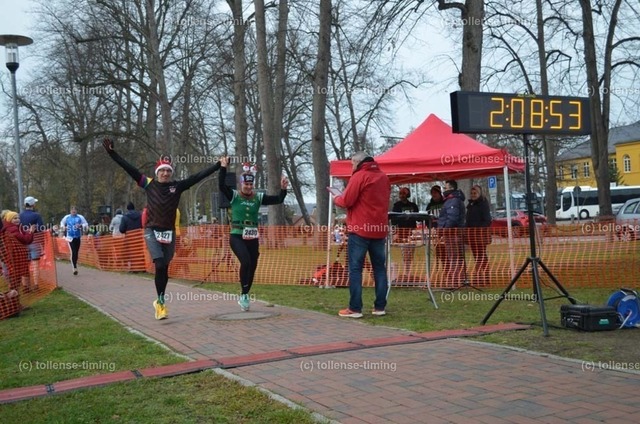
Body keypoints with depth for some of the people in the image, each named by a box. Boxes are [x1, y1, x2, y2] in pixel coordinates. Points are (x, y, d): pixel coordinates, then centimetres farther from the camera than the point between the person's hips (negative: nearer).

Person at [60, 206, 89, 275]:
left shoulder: (80, 217, 0)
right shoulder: (67, 217, 5)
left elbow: (86, 224, 3)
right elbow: (62, 223, 23)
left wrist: (81, 226, -16)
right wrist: (63, 227, 4)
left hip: (78, 237, 1)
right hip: (70, 237, -1)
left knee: (76, 252, 11)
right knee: (73, 252, -13)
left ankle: (75, 264, 30)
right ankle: (75, 267, -15)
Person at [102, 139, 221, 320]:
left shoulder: (177, 186, 2)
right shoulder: (149, 184, 0)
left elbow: (198, 176, -1)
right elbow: (129, 168, -3)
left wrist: (219, 165, -4)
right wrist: (112, 153, -8)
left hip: (169, 232, 2)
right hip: (152, 231, -2)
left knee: (165, 268, 9)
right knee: (159, 266, -16)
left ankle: (159, 301, 28)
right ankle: (161, 302, -3)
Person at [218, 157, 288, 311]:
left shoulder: (258, 198, 4)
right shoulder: (234, 196, -4)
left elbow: (278, 200, -1)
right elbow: (221, 186, -20)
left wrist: (283, 189, -17)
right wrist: (223, 168, -27)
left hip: (252, 238, 4)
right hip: (237, 236, -4)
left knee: (252, 267, 9)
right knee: (245, 262, -25)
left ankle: (244, 296, 29)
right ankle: (244, 294, -8)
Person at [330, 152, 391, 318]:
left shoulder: (359, 176, -8)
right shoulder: (384, 177, 14)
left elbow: (347, 201, -11)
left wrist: (336, 198, 10)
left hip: (359, 229, -6)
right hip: (379, 229, 6)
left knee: (355, 268, -3)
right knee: (380, 268, 9)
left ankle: (355, 308, -6)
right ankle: (380, 307, 9)